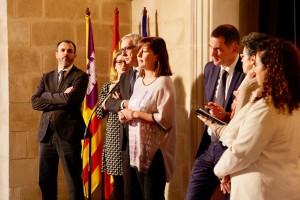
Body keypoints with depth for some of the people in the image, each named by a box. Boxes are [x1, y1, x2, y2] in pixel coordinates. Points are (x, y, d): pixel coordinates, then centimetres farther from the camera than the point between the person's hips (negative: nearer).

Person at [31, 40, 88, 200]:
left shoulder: (80, 76, 1)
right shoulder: (46, 77, 17)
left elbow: (69, 99, -16)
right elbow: (35, 102, 4)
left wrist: (47, 95, -1)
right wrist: (60, 98, -8)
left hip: (68, 133, -5)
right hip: (46, 133, 5)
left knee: (74, 182, -1)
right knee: (45, 181, 11)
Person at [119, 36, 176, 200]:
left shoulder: (163, 82, -13)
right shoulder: (139, 81, 11)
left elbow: (165, 119, -21)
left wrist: (136, 114, -17)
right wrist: (126, 115, 1)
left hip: (155, 150, -8)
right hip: (138, 147, 8)